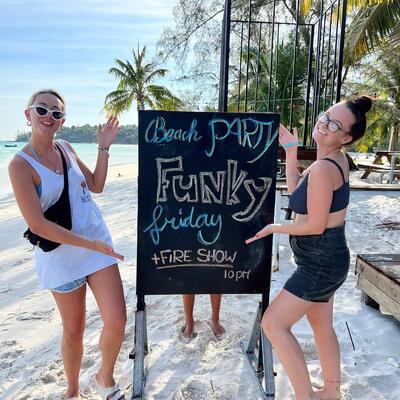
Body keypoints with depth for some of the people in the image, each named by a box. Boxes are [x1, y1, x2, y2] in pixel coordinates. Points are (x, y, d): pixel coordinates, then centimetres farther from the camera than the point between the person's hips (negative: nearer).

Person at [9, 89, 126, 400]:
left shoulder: (66, 148, 4)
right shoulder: (20, 165, -13)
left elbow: (96, 186, 13)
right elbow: (37, 224, -18)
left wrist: (104, 147, 2)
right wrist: (90, 244, -20)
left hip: (99, 242, 4)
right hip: (61, 254, -4)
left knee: (117, 321, -2)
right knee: (74, 330, 12)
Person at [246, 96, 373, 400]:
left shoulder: (323, 169, -25)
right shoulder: (336, 159, 5)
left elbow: (315, 225, -22)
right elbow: (296, 192, 13)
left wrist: (276, 228, -7)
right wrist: (291, 151, 9)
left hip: (320, 263, -10)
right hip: (327, 259, 10)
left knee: (273, 323, -1)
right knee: (322, 327, 22)